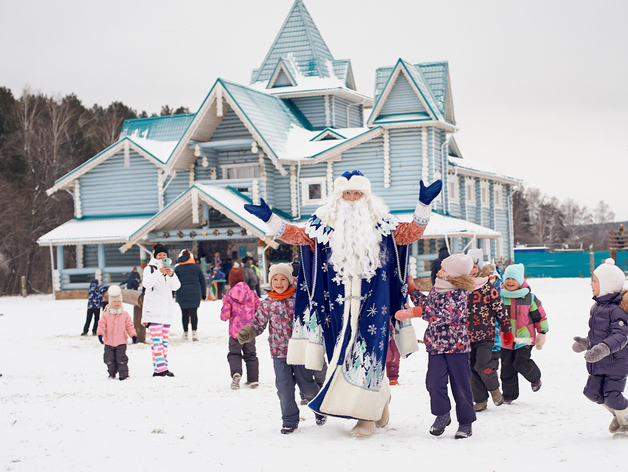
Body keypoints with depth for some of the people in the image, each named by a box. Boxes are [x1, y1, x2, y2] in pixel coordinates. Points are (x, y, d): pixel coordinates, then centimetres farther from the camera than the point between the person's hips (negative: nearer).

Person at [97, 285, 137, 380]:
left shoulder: (125, 315, 4)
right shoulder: (106, 315, 1)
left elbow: (129, 326, 7)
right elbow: (102, 325, -2)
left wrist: (133, 335, -1)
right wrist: (100, 334, -16)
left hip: (121, 342, -1)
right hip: (109, 343, 1)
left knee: (121, 359, -5)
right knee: (109, 360, 7)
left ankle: (123, 374, 2)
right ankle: (112, 373, 25)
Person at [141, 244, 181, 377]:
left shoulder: (169, 269, 16)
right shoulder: (150, 268, 2)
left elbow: (176, 286, 1)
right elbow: (147, 283, -18)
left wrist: (172, 275, -19)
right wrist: (159, 272, -31)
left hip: (167, 310, 6)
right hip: (153, 310, -6)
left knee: (164, 341, 5)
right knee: (156, 340, -14)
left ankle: (158, 369, 7)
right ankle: (161, 368, -22)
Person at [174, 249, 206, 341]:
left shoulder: (177, 269, 2)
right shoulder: (197, 267, 6)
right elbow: (202, 281, 10)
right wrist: (203, 294, 18)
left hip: (182, 294, 0)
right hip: (195, 294, 0)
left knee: (184, 313, 8)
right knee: (193, 312, -1)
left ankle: (185, 332, 15)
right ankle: (194, 332, -14)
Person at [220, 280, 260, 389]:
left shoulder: (228, 298, -8)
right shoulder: (252, 294, 0)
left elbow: (224, 316, -10)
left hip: (235, 332, -2)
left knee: (234, 354, 12)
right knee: (251, 355, 16)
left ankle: (236, 373, -16)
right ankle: (253, 379, 13)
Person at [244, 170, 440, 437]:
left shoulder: (381, 222, 8)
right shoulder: (324, 223, 8)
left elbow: (410, 233, 11)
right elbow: (297, 235, 10)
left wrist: (424, 205, 0)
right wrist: (269, 219, 2)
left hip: (372, 301, -1)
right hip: (339, 302, 2)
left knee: (367, 351, -8)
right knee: (342, 351, 1)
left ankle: (366, 413, -2)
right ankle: (380, 396, 21)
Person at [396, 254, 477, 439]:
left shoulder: (458, 294, -15)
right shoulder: (436, 289, 9)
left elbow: (445, 316, -27)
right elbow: (427, 304, 27)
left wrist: (417, 312, -34)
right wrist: (412, 290, 24)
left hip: (456, 346, -6)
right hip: (435, 344, 6)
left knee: (460, 384, 2)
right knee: (434, 381, -8)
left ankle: (465, 422, 14)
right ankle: (442, 415, 11)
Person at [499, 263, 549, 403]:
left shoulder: (529, 297, -3)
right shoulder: (500, 296, 2)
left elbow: (540, 316, 6)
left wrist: (542, 333, 5)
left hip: (525, 339, -3)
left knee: (521, 363, -15)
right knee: (507, 368, 5)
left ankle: (535, 378, 17)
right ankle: (509, 394, 20)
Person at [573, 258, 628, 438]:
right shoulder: (597, 306, 10)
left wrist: (603, 348, -40)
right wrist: (586, 343, 32)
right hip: (598, 363, 9)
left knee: (612, 395, -6)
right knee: (592, 391, 7)